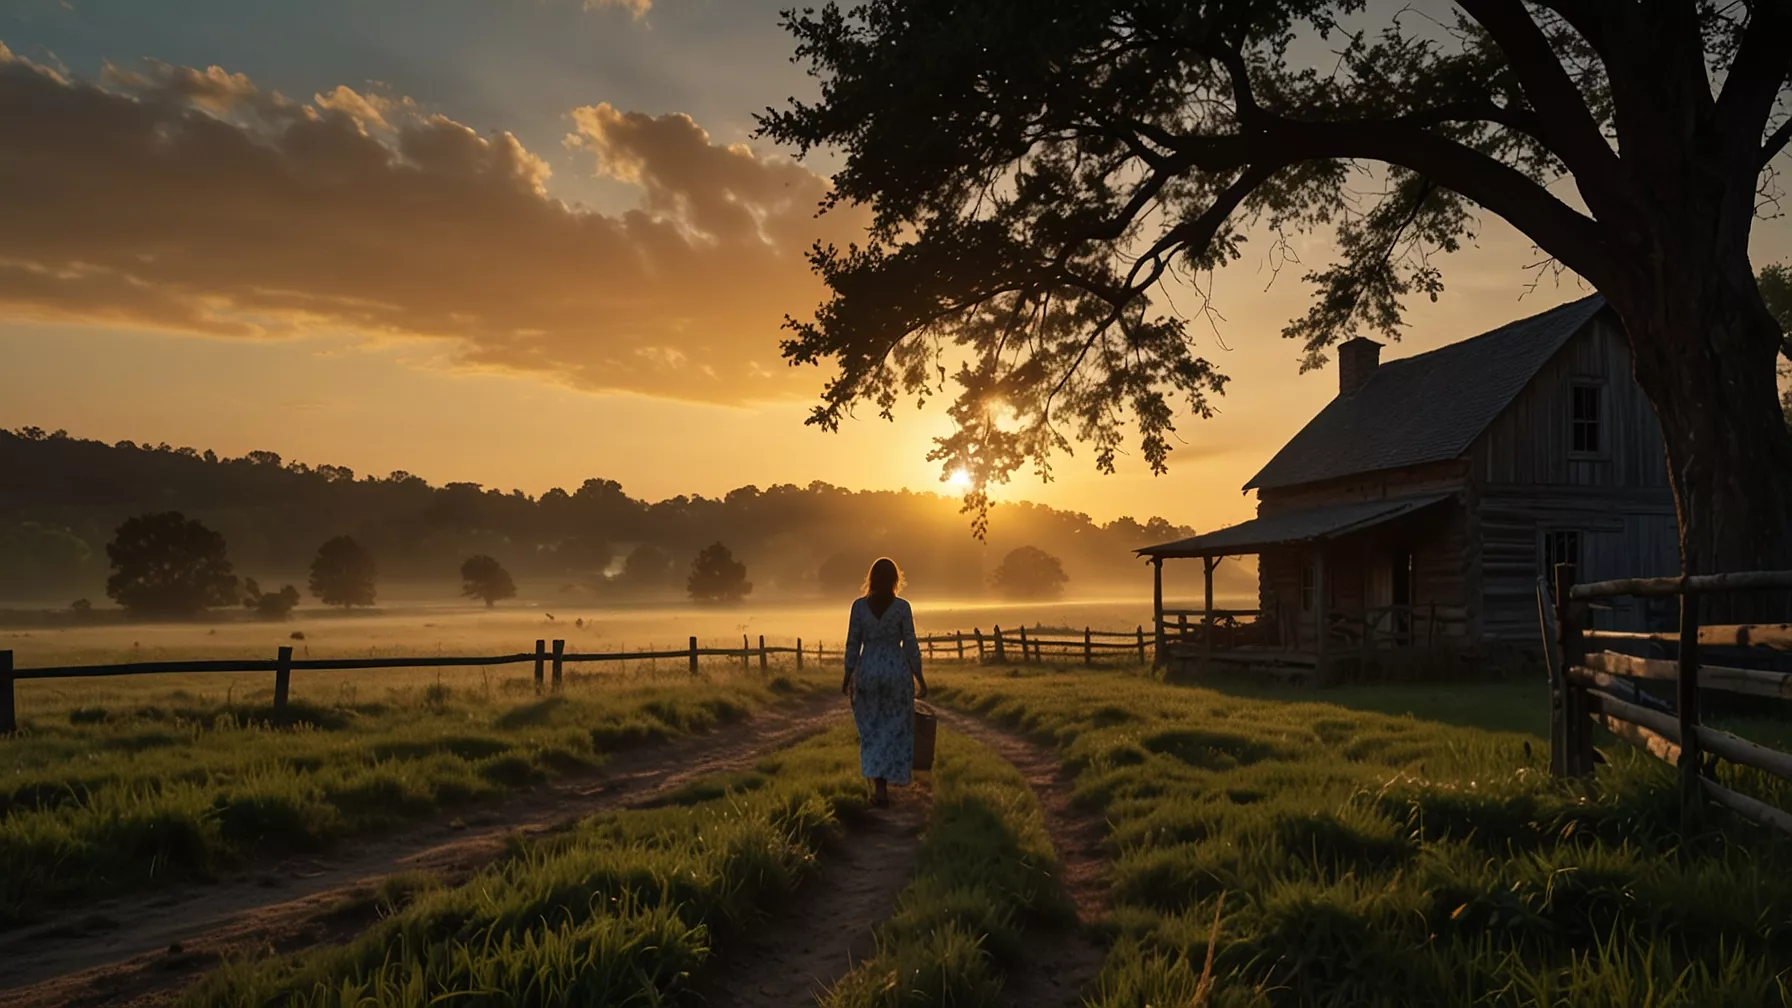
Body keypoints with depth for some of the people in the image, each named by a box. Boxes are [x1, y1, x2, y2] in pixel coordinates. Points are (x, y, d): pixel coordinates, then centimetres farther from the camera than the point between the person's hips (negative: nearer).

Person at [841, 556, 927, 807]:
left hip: (867, 671, 1)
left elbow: (853, 644, -1)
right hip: (897, 671, -1)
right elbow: (911, 645, -5)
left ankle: (880, 788, 1)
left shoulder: (859, 605, -3)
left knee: (871, 730, 9)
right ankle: (888, 780, 15)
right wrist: (920, 678, 4)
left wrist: (848, 677, 9)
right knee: (895, 730, 11)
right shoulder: (902, 606, -7)